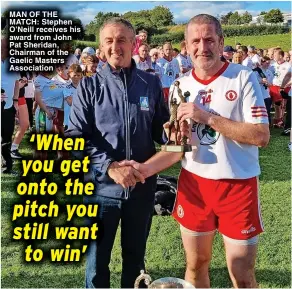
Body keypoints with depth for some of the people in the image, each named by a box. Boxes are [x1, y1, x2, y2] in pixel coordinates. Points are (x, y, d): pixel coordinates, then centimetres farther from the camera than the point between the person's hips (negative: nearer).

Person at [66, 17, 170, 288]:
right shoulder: (89, 86, -2)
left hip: (142, 185, 2)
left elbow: (160, 130, 8)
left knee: (135, 256, 20)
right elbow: (76, 136, -11)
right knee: (97, 259, 14)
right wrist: (111, 167, -24)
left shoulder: (151, 83, 3)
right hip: (102, 185, -1)